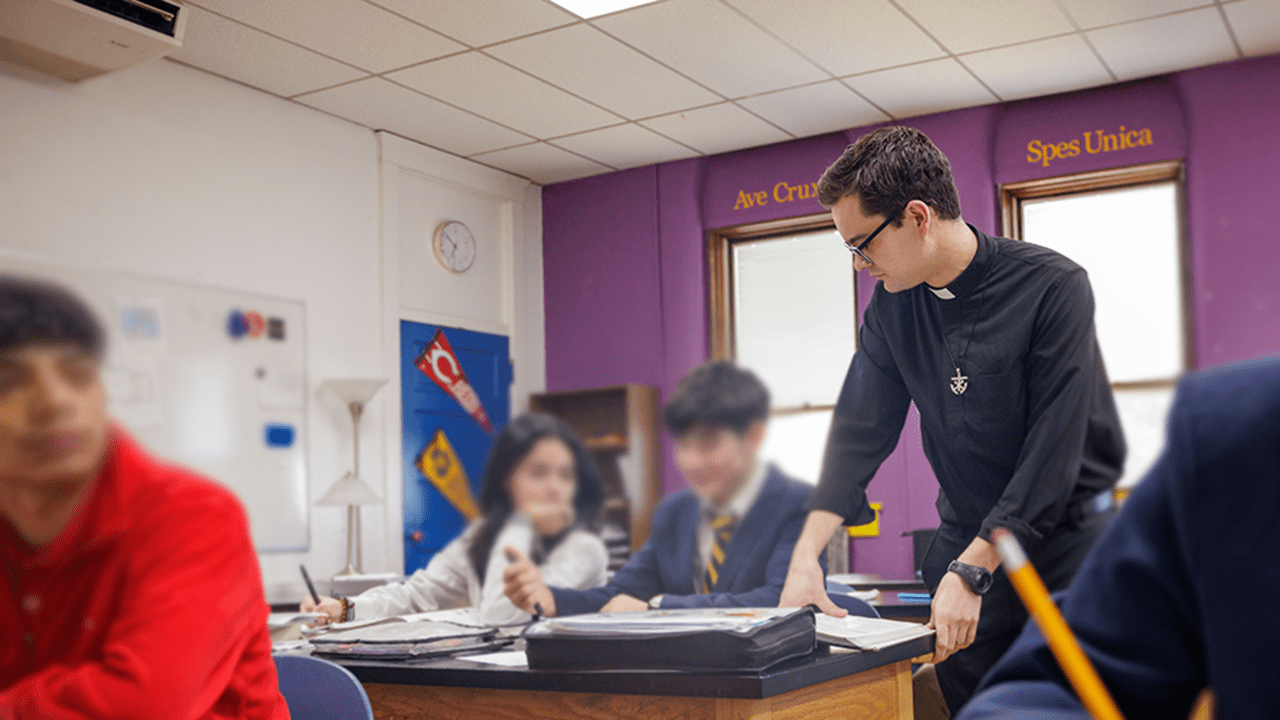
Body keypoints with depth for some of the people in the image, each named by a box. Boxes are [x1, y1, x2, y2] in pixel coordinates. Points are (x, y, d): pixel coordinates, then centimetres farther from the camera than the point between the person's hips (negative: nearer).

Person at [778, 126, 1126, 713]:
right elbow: (860, 429, -2)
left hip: (1064, 538, -4)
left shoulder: (1053, 287, -16)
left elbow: (1053, 451, -20)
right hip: (967, 543, 4)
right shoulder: (894, 302, 0)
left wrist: (973, 570, -22)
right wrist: (807, 552, -13)